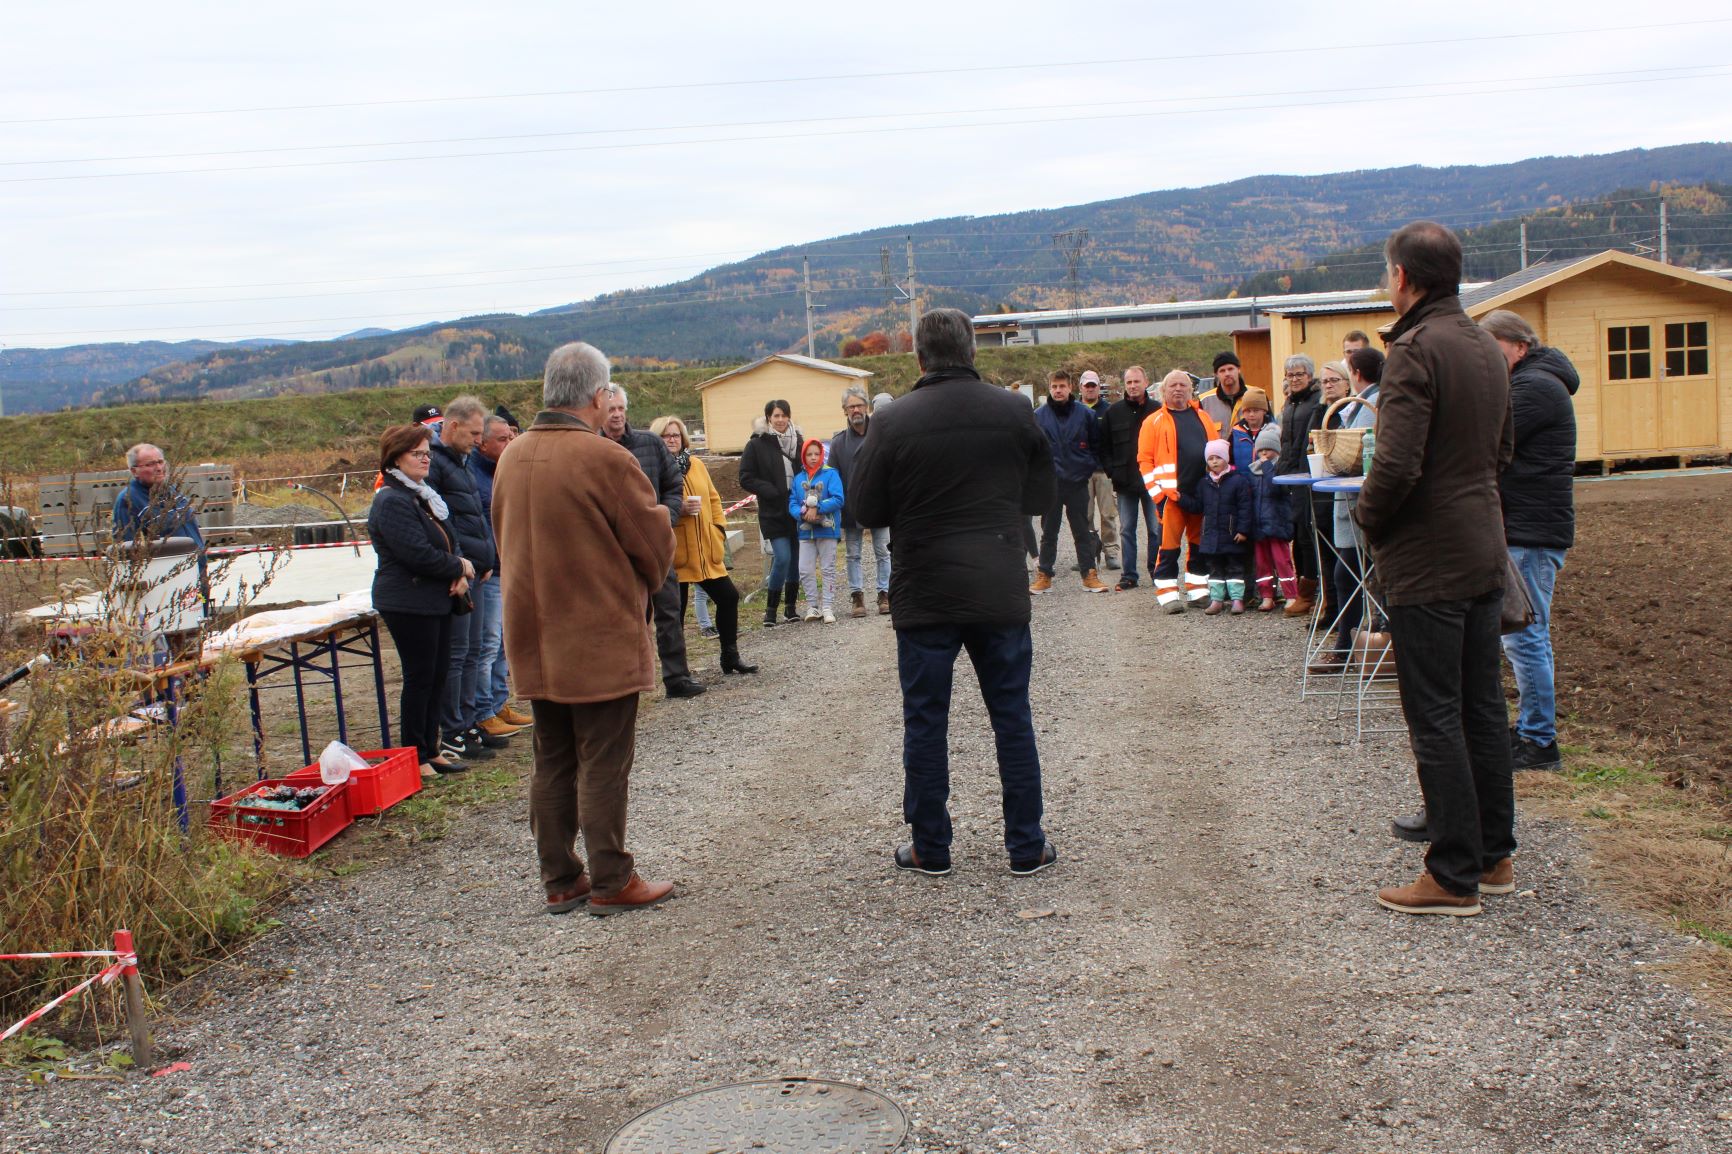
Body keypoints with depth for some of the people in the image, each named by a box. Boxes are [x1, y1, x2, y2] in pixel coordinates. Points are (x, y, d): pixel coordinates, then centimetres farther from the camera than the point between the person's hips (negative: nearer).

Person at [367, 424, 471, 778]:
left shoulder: (424, 495, 16)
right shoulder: (392, 502, -15)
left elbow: (450, 541, 16)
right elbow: (419, 555, -23)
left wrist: (460, 572, -4)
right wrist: (459, 568, -9)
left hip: (437, 600, 9)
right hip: (409, 602, -9)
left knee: (439, 674, 12)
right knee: (420, 678, -3)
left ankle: (431, 749, 22)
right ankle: (416, 757, 8)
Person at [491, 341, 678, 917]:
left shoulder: (512, 458, 4)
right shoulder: (605, 458, -17)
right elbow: (655, 541, -9)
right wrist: (646, 586, 11)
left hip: (535, 640, 7)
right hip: (603, 638, -7)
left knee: (552, 762, 14)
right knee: (603, 764, 2)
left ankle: (559, 880, 21)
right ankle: (611, 883, 10)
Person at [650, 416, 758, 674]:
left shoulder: (696, 465, 12)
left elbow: (713, 499, 17)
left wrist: (719, 529, 7)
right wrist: (678, 510, -24)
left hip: (706, 551, 6)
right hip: (674, 553, -6)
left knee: (729, 597, 9)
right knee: (675, 610, -1)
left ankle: (730, 657, 23)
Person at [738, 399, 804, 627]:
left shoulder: (797, 441, 9)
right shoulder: (756, 445, -3)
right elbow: (746, 479, -4)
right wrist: (773, 492, -15)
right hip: (773, 513, -5)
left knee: (797, 559, 7)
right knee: (782, 558, -14)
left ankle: (790, 607, 19)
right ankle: (771, 609, 0)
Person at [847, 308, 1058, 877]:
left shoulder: (893, 422, -9)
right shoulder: (1015, 411, -1)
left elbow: (866, 509, -3)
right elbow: (1040, 496, 9)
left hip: (925, 595, -2)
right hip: (1002, 592, 2)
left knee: (925, 722, 8)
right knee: (1012, 718, 11)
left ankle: (930, 847, 16)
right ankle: (1028, 847, 17)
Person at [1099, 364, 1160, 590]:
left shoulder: (1157, 410, -1)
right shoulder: (1114, 411, 5)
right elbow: (1104, 445, 10)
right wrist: (1112, 471, 0)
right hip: (1124, 482, 2)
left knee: (1156, 529, 4)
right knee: (1126, 530, 6)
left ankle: (1156, 572, 14)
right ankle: (1129, 575, 11)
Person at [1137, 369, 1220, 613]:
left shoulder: (1203, 418, 16)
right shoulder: (1154, 422, 2)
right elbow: (1145, 460, -2)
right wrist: (1158, 492, -10)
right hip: (1171, 494, -4)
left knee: (1201, 543, 10)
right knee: (1169, 546, -3)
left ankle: (1198, 590, 20)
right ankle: (1167, 594, 4)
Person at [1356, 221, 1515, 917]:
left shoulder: (1414, 351, -17)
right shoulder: (1488, 349, 11)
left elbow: (1396, 465, -24)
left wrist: (1367, 518, -7)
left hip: (1426, 562, -9)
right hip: (1485, 552, 9)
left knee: (1435, 718, -2)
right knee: (1483, 707, 15)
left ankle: (1455, 876, 3)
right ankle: (1494, 855, 24)